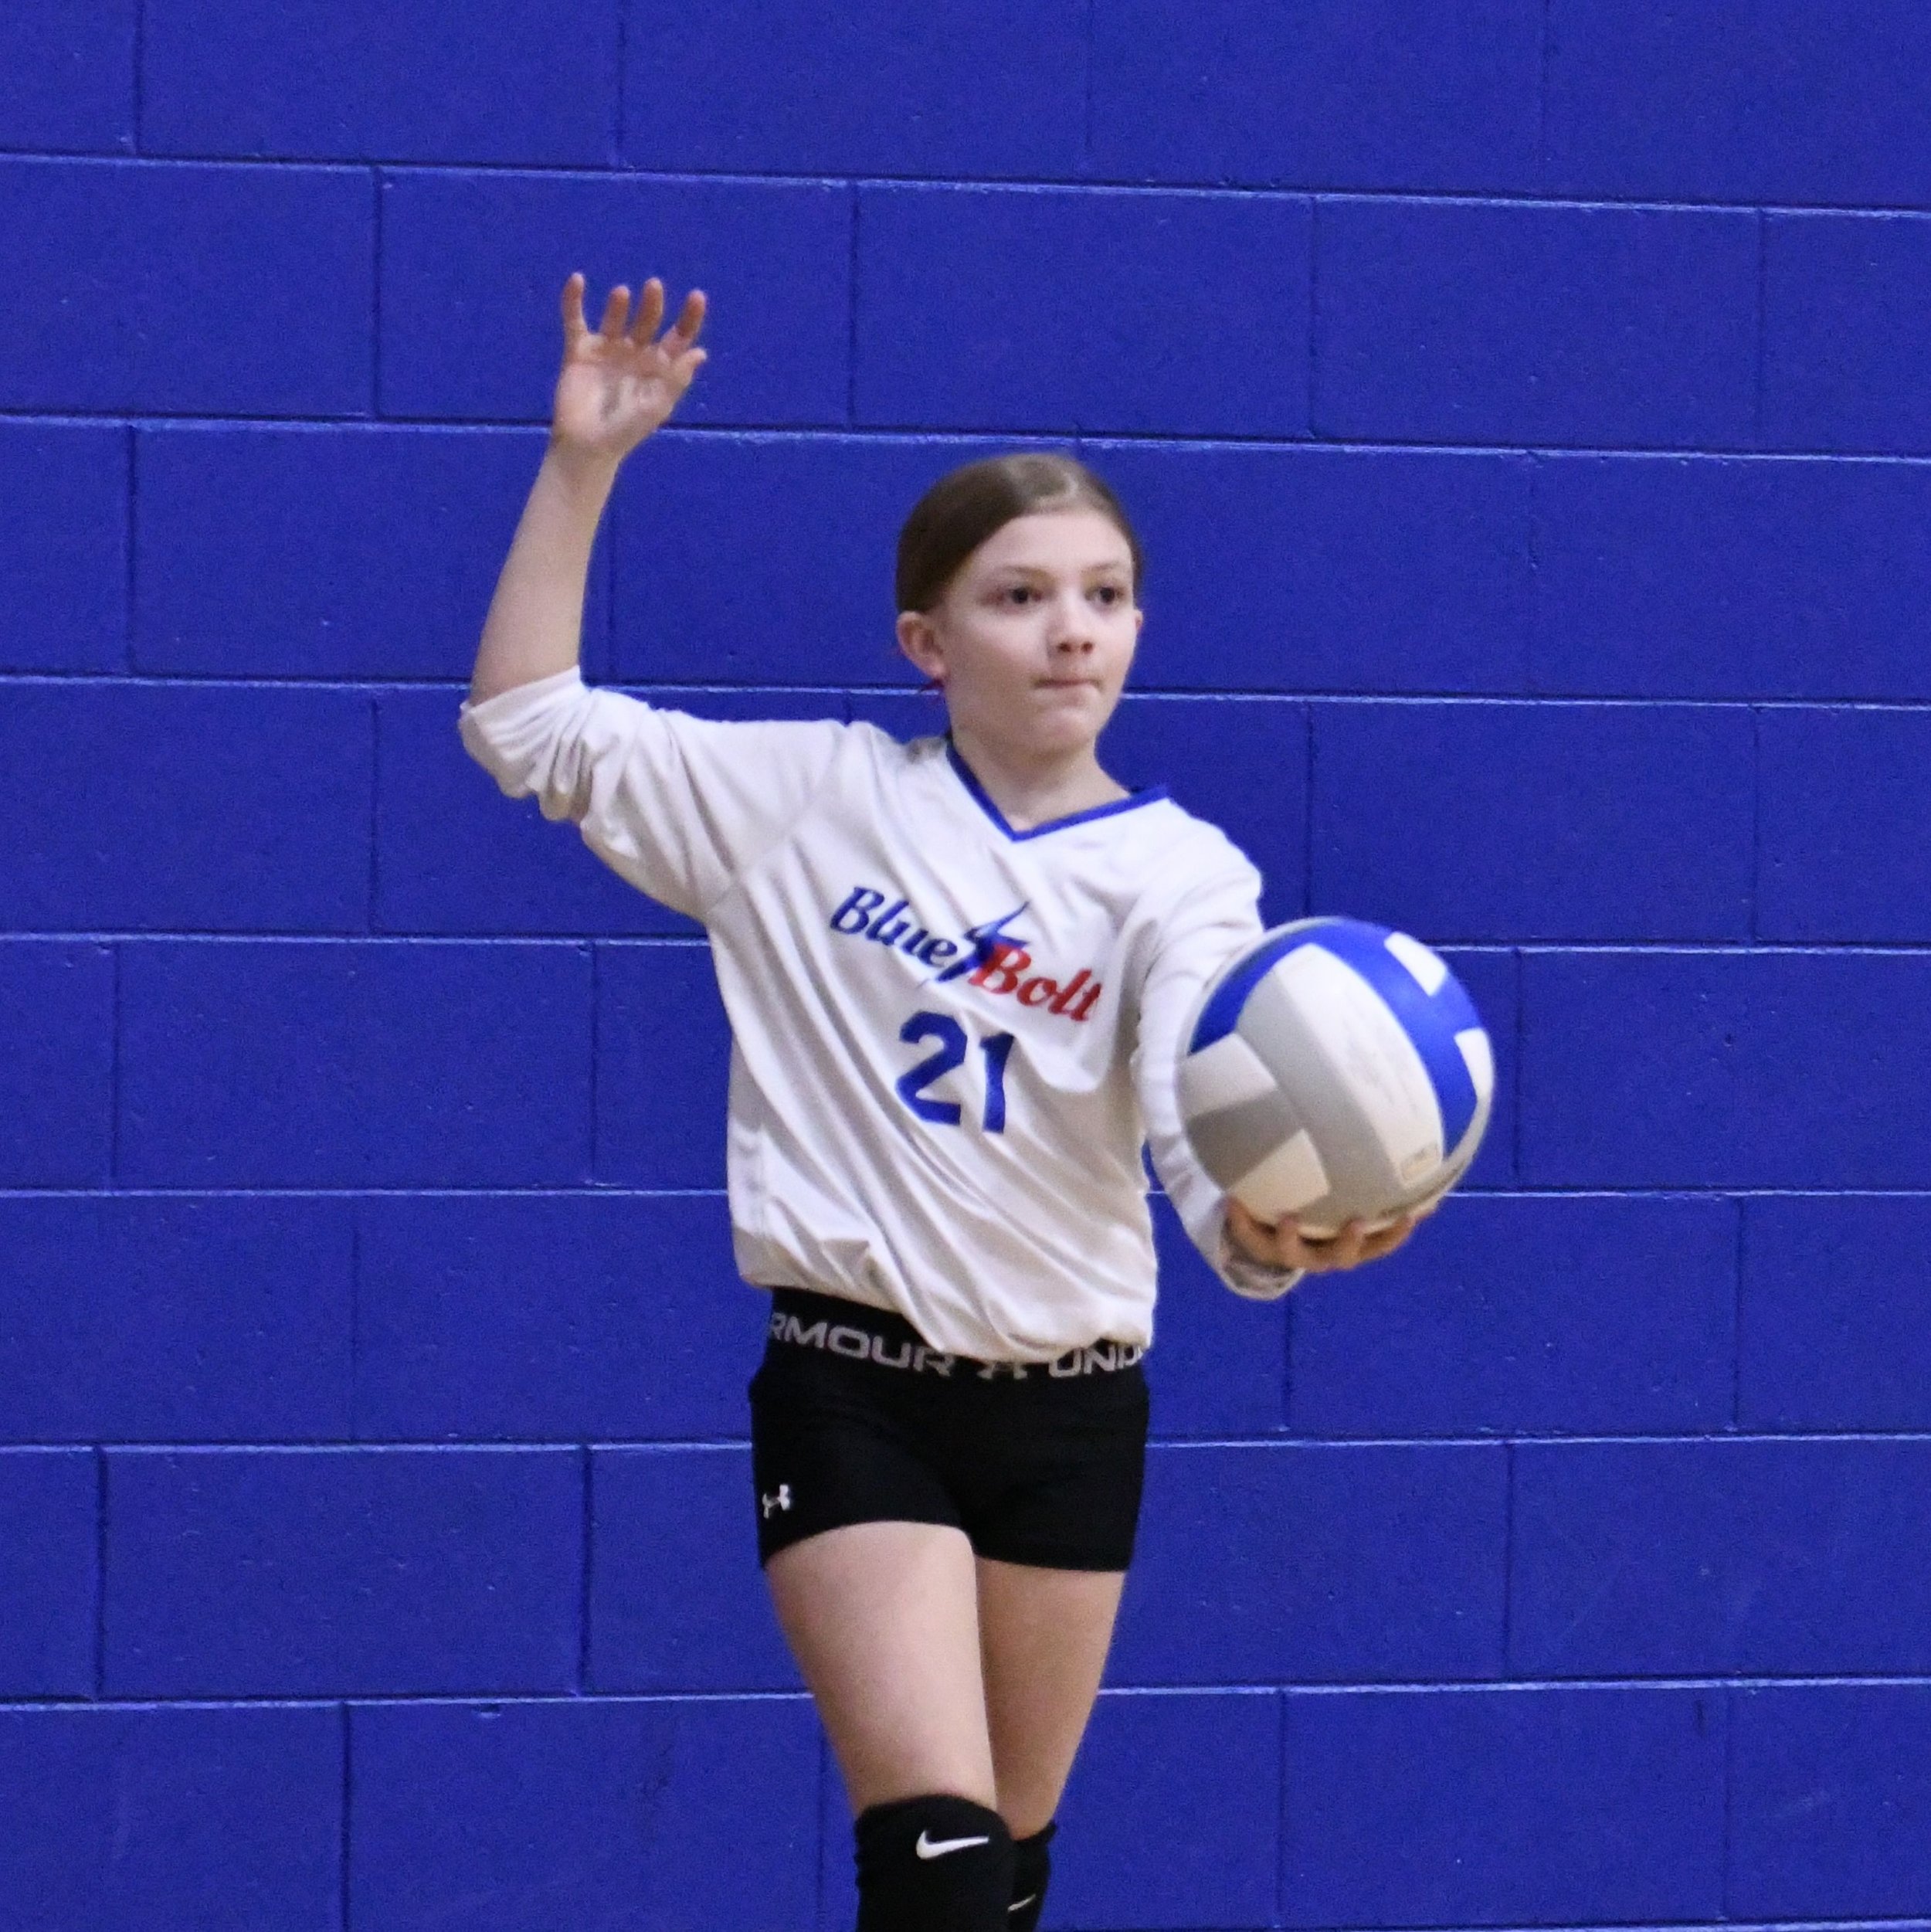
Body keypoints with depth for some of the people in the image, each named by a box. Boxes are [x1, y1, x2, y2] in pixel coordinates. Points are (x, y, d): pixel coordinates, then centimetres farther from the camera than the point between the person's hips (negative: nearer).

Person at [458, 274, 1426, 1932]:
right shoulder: (811, 798, 0)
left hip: (1071, 1403, 3)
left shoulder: (1182, 877, -3)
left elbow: (1210, 1125, -20)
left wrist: (1269, 1229, -45)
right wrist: (583, 463, -2)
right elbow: (529, 722, 5)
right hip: (855, 1382, -2)